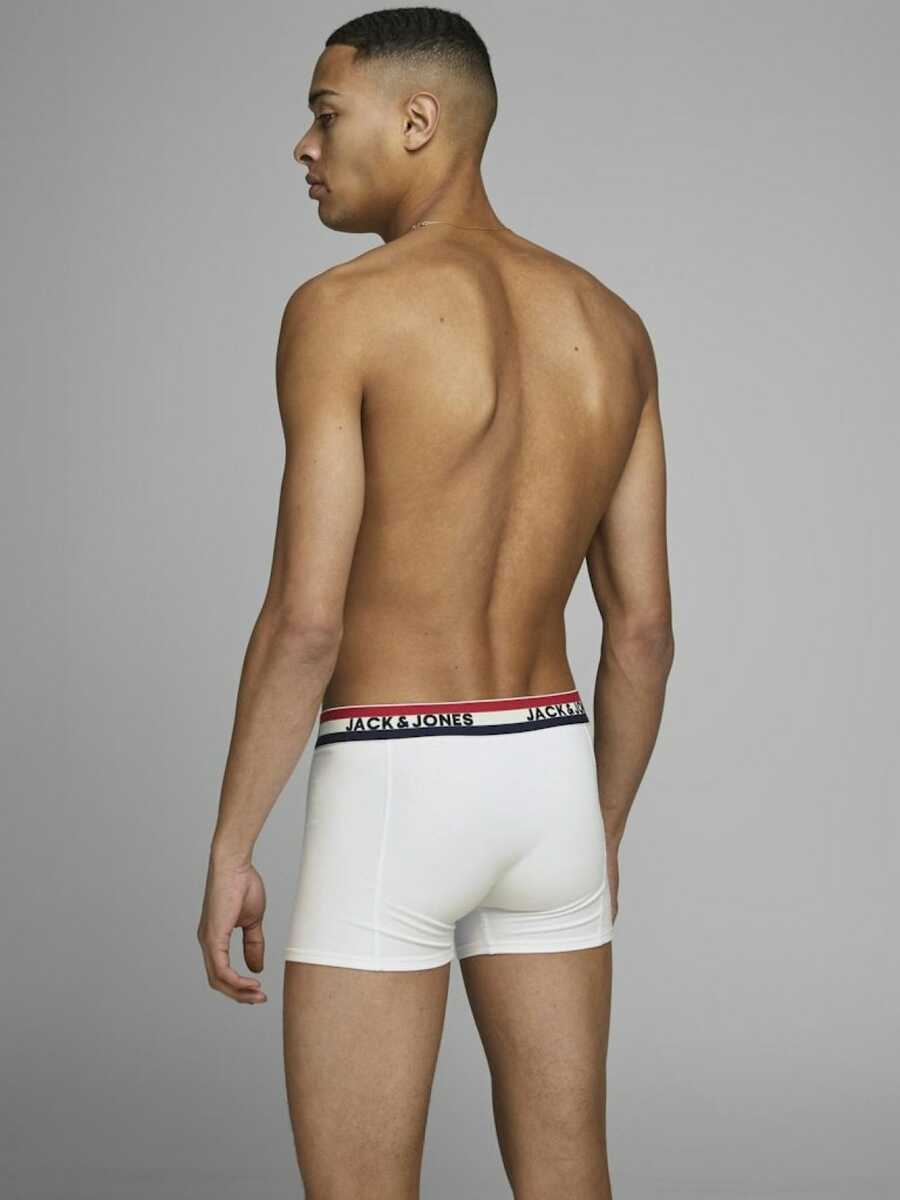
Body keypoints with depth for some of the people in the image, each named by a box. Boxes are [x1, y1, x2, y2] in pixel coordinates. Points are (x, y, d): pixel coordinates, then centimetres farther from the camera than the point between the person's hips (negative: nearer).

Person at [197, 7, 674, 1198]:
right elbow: (644, 628, 7)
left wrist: (228, 849, -7)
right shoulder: (612, 326, 6)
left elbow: (305, 619, -17)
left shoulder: (341, 309, -13)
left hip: (389, 798, -6)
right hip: (547, 784, 6)